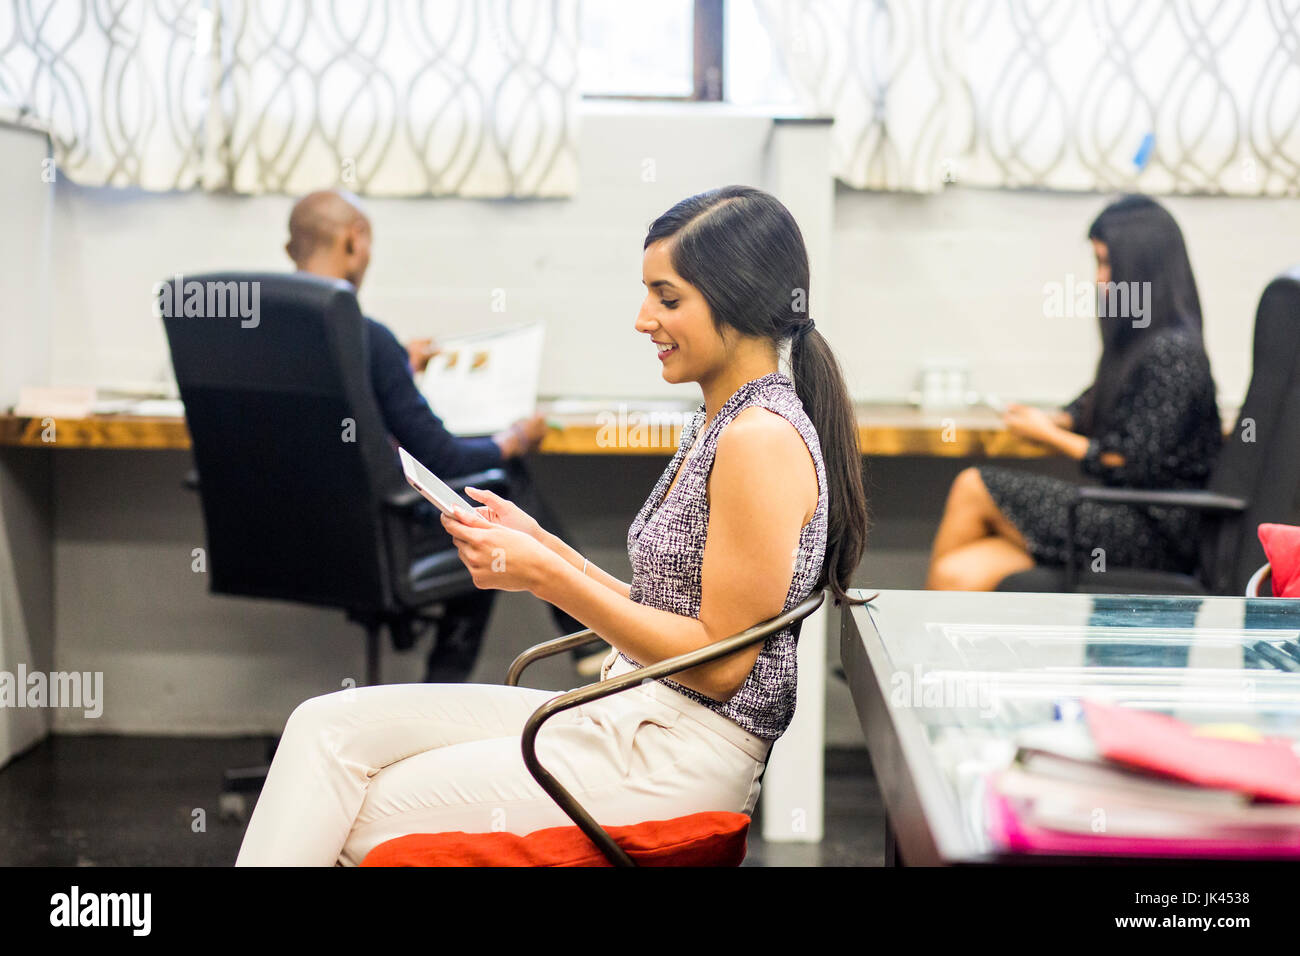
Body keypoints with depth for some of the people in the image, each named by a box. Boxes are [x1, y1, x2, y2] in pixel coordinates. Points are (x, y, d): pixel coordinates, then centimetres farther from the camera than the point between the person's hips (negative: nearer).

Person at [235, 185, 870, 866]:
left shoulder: (764, 440, -16)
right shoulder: (716, 425, 15)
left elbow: (721, 664, -19)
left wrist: (543, 576, -17)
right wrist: (539, 542, 7)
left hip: (684, 758, -10)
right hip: (624, 715, 10)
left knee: (356, 818, -9)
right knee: (329, 726, -1)